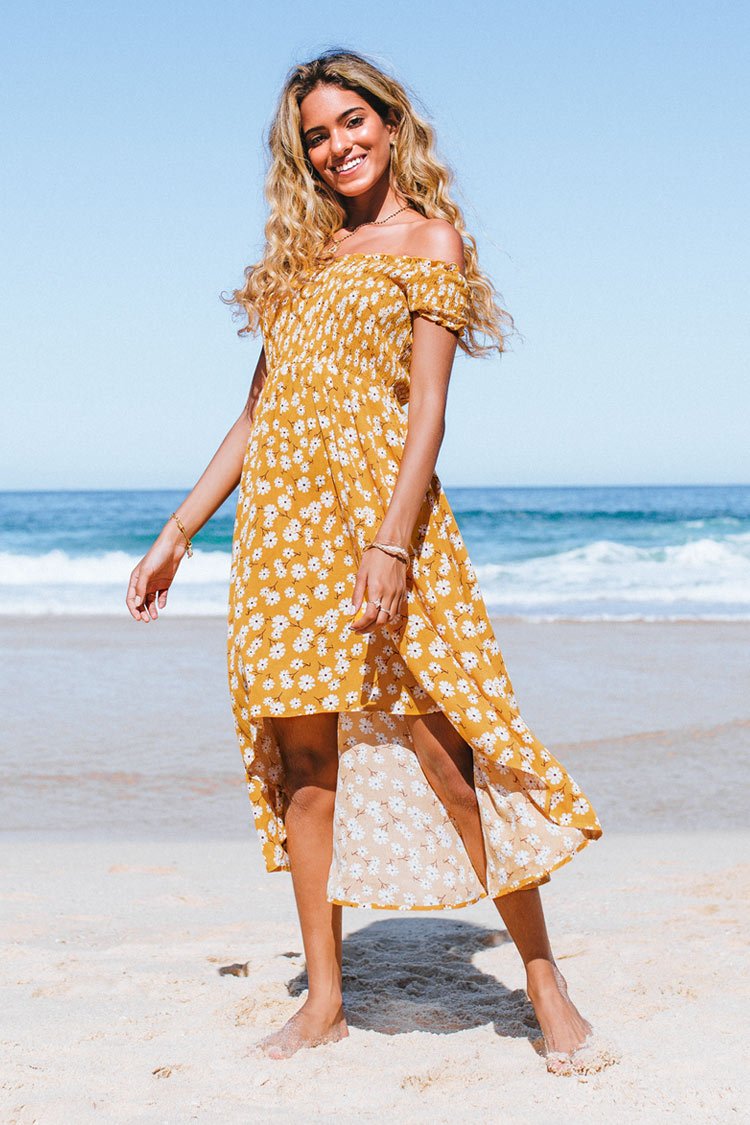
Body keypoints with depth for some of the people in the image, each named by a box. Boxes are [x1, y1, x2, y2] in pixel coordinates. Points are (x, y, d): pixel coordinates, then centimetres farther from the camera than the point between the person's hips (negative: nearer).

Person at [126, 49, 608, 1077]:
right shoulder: (305, 256, 21)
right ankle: (323, 1002, 14)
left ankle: (548, 990, 2)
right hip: (280, 524, 6)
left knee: (448, 750, -8)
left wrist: (392, 544, -19)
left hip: (377, 504, -6)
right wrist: (177, 533, 15)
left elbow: (428, 409, -7)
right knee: (303, 761, 5)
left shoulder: (430, 241, 4)